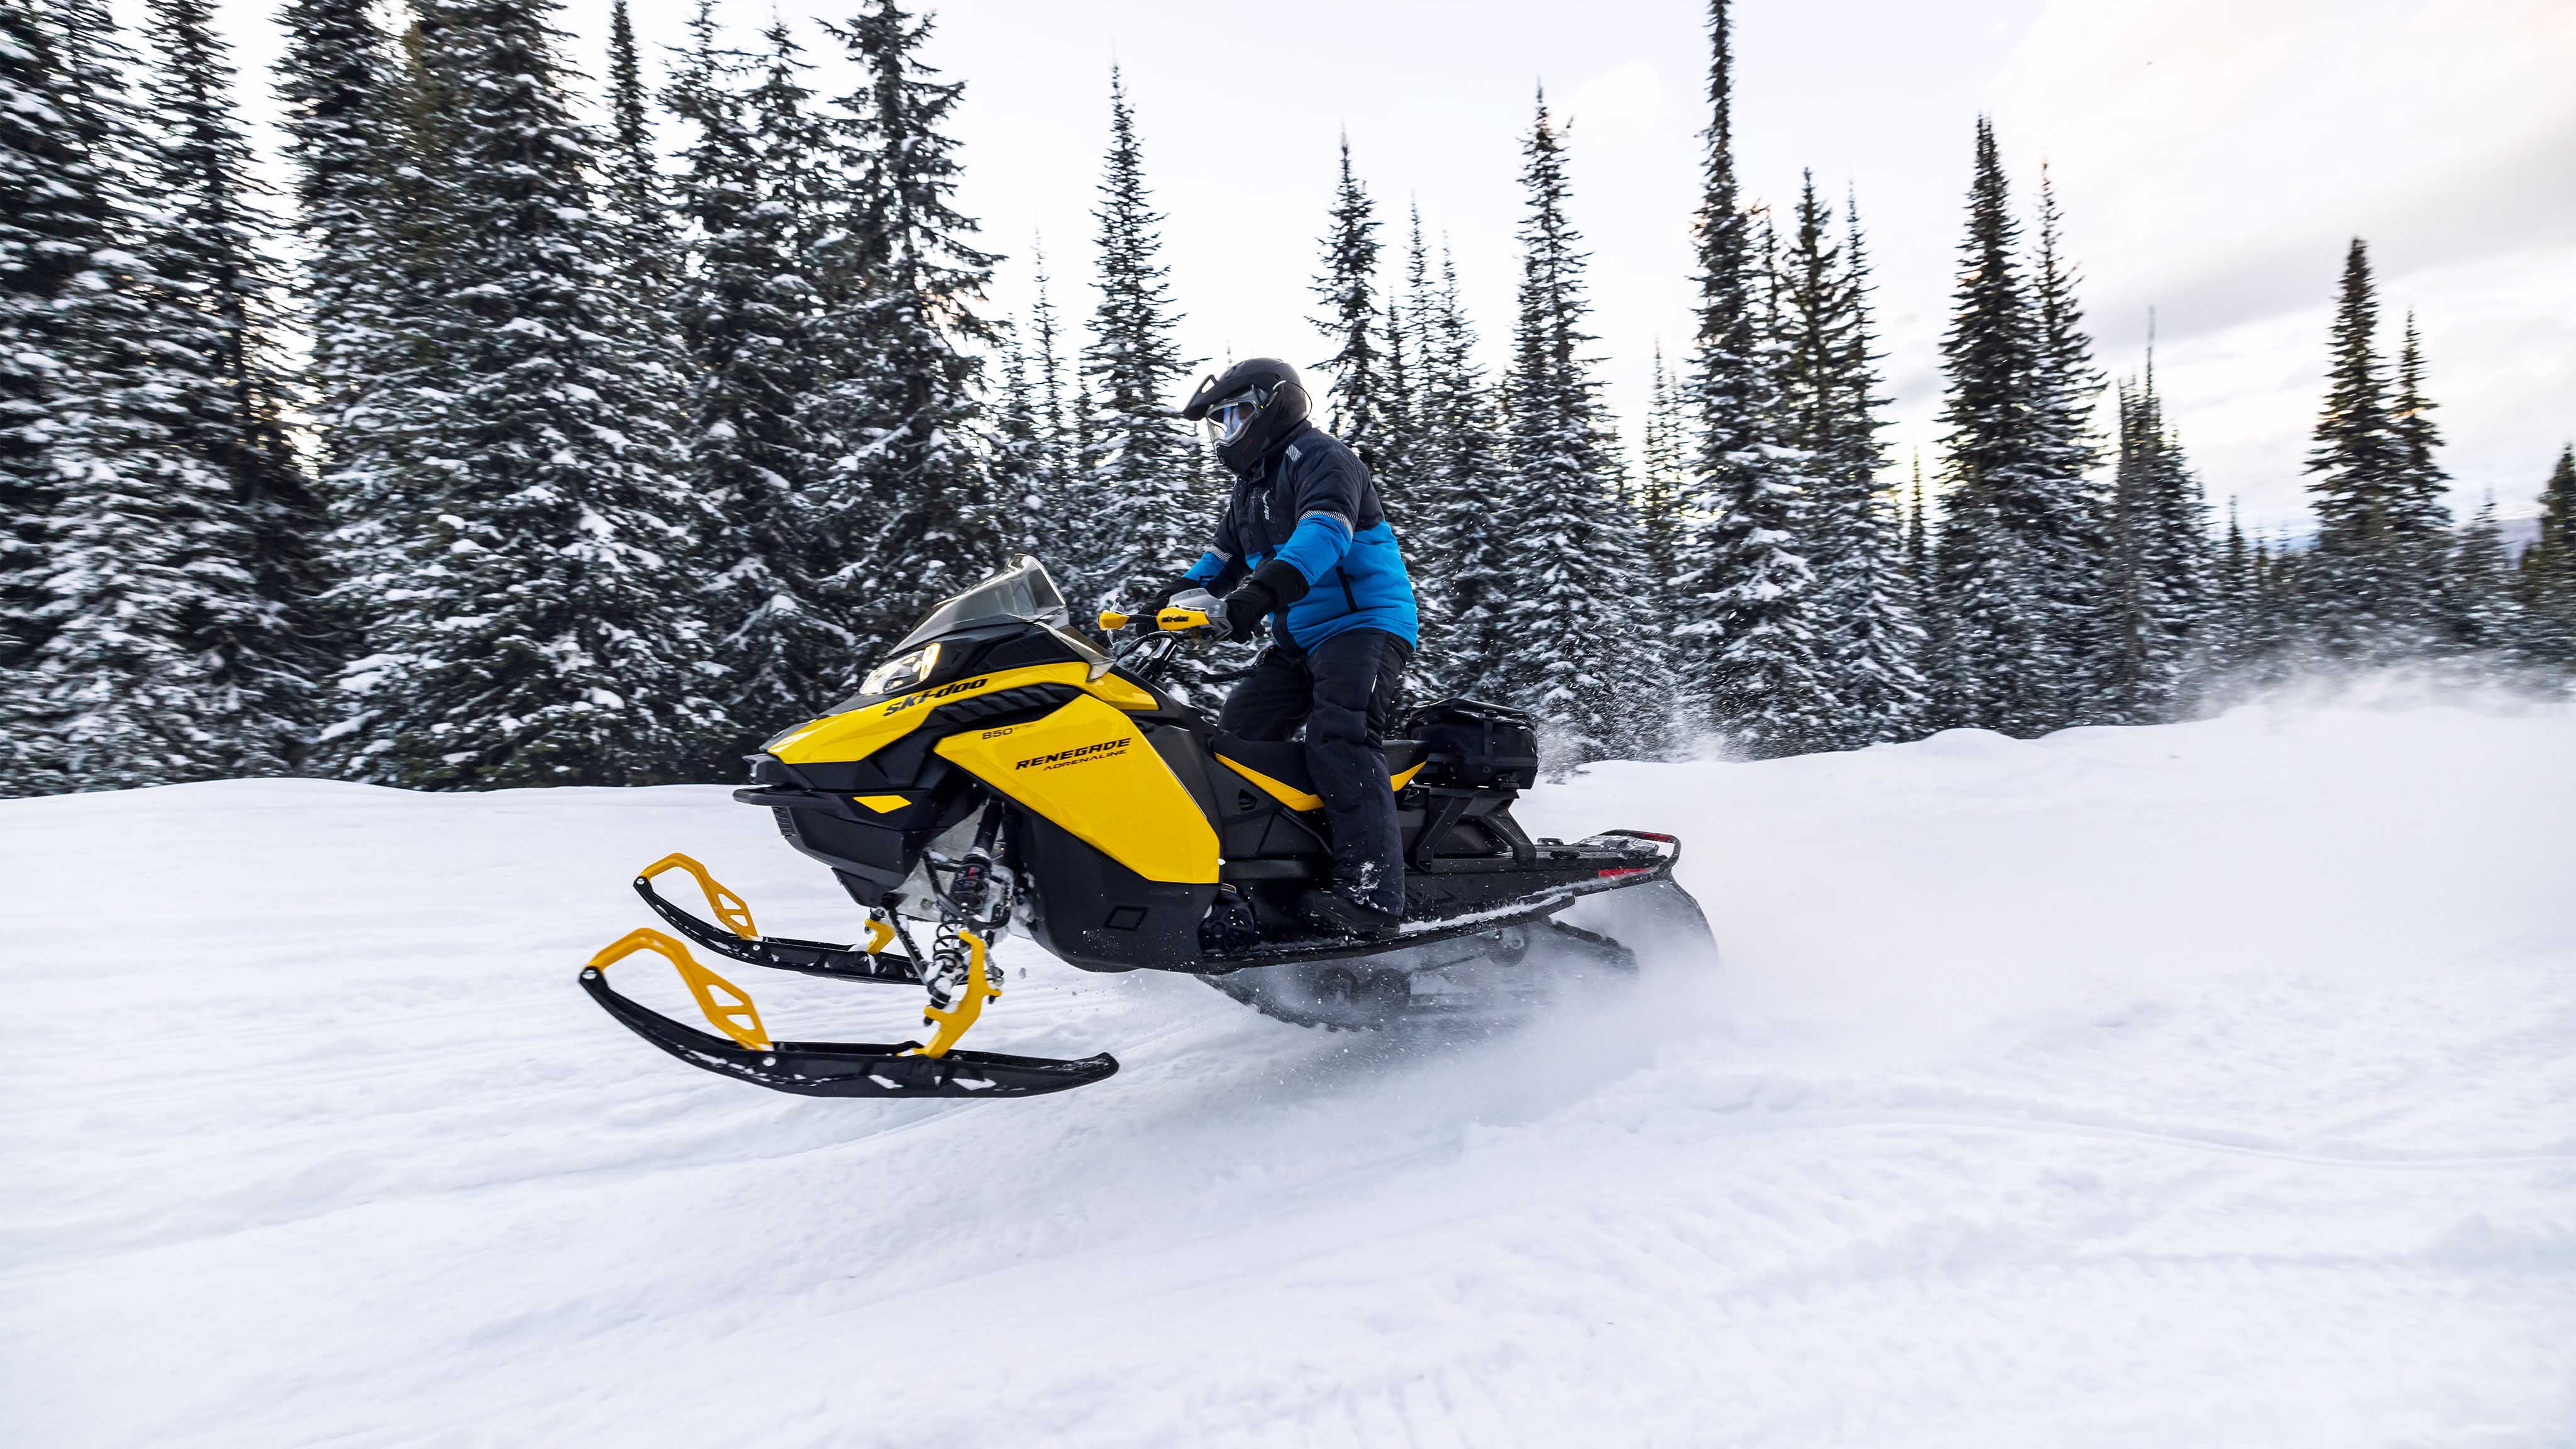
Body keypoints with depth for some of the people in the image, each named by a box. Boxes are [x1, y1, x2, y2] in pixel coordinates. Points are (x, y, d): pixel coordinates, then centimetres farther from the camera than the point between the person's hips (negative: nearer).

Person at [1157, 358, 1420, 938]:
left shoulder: (1318, 455, -7)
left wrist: (1266, 588, -41)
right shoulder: (1250, 485, 23)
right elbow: (1221, 559, 28)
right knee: (1233, 738, 3)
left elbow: (1325, 531, -26)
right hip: (1298, 640, 10)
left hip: (1364, 623, -9)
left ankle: (1371, 892, -33)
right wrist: (1171, 596, 11)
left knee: (1338, 739, -27)